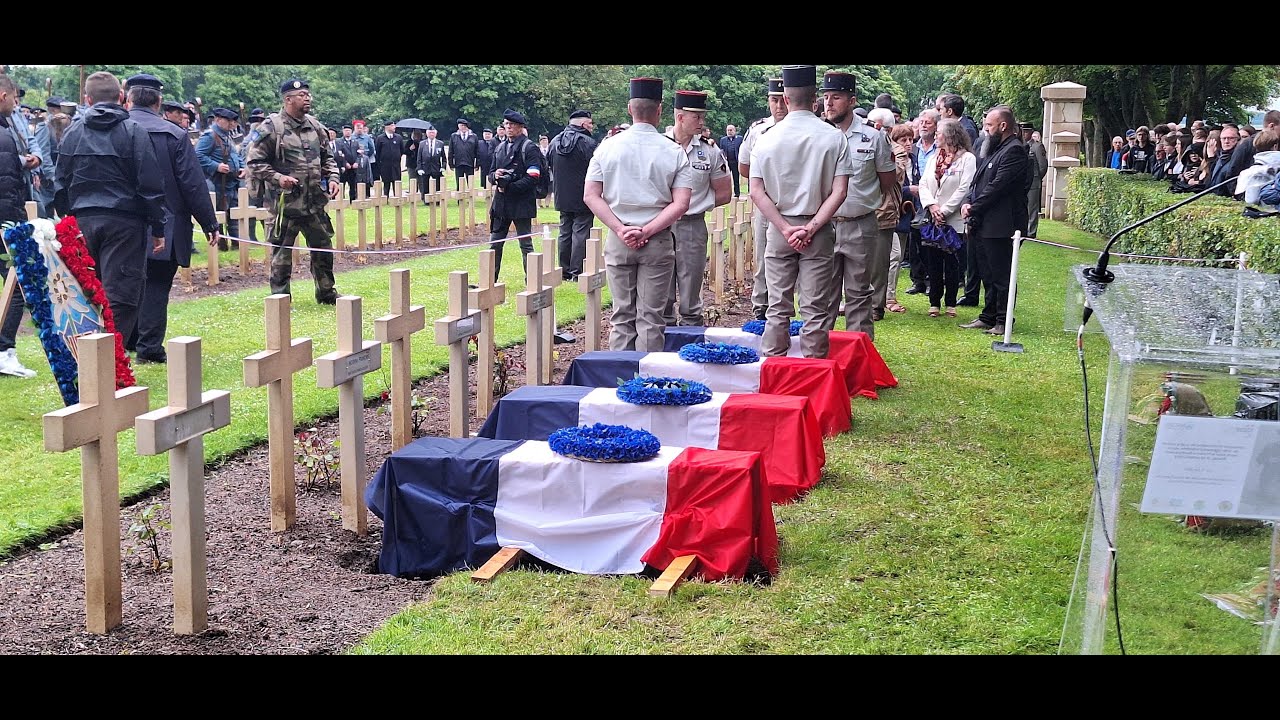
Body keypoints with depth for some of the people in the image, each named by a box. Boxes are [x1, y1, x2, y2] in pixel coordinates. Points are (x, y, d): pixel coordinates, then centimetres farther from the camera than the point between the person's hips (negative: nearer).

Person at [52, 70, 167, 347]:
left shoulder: (73, 132, 8)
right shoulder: (134, 132, -4)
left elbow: (61, 183, 12)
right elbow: (150, 186, -7)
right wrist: (158, 228, -1)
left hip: (82, 221, 4)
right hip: (124, 221, -4)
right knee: (119, 294, -3)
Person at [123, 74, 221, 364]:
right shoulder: (174, 135, -8)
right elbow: (193, 183, -8)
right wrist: (209, 223, -1)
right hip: (165, 228, -3)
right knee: (156, 285, 3)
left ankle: (127, 340, 23)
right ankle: (149, 347, 3)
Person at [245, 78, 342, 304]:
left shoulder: (315, 126, 9)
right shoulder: (272, 127, -10)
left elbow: (326, 157, 19)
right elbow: (255, 162, -9)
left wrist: (332, 178, 3)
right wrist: (277, 178, -20)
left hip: (315, 201, 6)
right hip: (286, 202, -6)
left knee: (323, 247, 14)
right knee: (282, 252, 1)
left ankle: (326, 293, 28)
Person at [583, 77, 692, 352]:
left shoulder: (608, 147, 0)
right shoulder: (674, 151, -4)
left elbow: (591, 196, -3)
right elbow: (681, 204, -11)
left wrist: (621, 230, -7)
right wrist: (647, 231, -11)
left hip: (617, 241, 2)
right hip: (658, 242, -2)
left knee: (623, 315, 9)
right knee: (650, 316, 2)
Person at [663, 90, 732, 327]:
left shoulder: (710, 152, 2)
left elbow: (724, 194, 8)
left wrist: (694, 203, 0)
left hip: (692, 226, 0)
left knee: (690, 297, 5)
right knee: (662, 295, 7)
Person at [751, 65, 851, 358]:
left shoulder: (767, 138, -3)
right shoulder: (834, 137, -5)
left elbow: (757, 192, -6)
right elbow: (839, 192, -10)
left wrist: (786, 228, -7)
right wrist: (811, 228, -10)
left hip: (779, 230, 1)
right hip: (819, 230, -1)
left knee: (778, 307, 8)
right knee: (815, 309, 3)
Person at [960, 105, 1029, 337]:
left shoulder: (1013, 150, -13)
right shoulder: (994, 149, 18)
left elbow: (997, 186, -19)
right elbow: (978, 181, 19)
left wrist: (974, 208, -13)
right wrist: (968, 202, 2)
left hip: (1000, 226, -10)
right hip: (983, 225, 10)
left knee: (1001, 276, -3)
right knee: (988, 275, 16)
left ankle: (1003, 321, 4)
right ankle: (989, 317, 25)